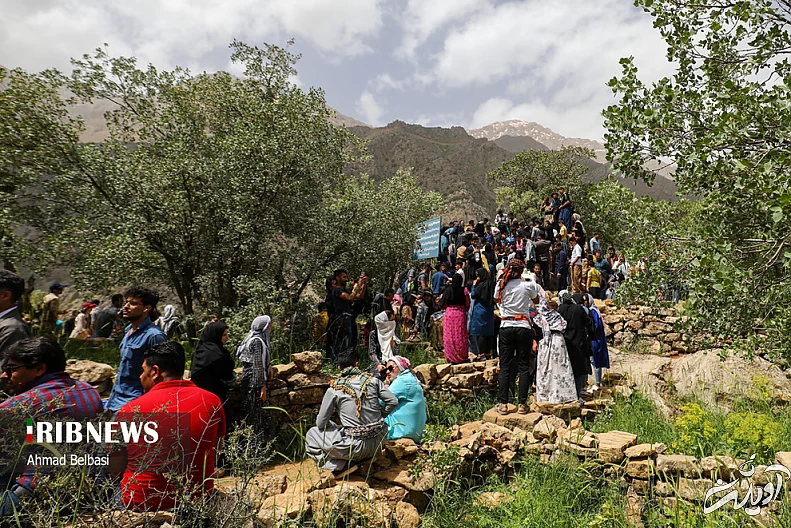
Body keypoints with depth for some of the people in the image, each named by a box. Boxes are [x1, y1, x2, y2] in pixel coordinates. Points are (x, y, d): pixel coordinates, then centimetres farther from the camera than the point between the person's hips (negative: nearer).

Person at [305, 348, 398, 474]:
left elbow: (321, 423, 0)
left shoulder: (334, 389, -4)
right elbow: (393, 402, 1)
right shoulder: (372, 380, 2)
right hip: (378, 443, 5)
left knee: (311, 434, 14)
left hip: (356, 447, -4)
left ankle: (343, 465, -2)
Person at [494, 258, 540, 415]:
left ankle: (504, 404, 4)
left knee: (505, 366, 5)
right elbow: (536, 301, 15)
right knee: (524, 366, 5)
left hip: (506, 327, 1)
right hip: (523, 327, -1)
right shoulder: (528, 285, -4)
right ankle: (522, 404, 6)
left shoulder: (501, 285, 0)